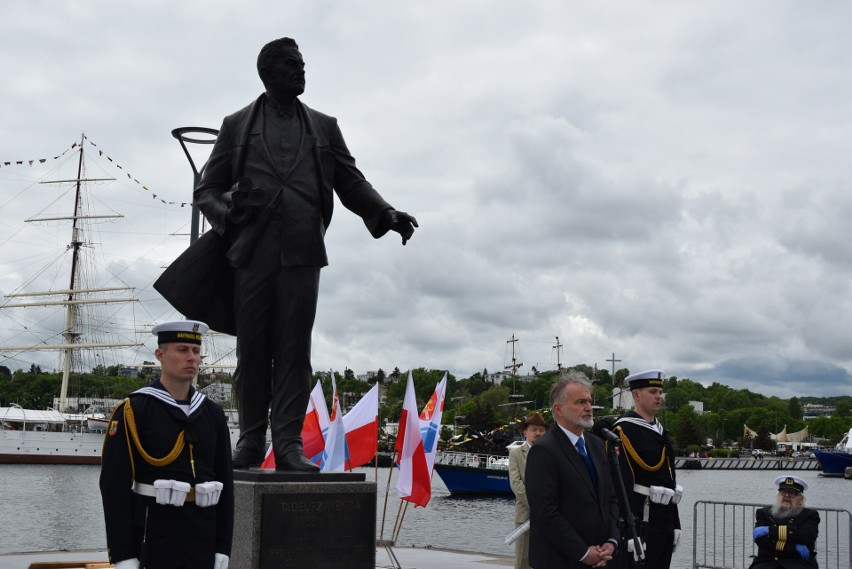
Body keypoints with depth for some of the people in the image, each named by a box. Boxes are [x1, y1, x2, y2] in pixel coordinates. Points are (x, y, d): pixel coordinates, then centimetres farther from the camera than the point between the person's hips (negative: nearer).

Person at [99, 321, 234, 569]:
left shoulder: (213, 414, 9)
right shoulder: (133, 410, -6)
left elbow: (225, 483, 12)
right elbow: (114, 485, -10)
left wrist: (223, 548, 7)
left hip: (203, 539, 5)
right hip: (153, 539, -5)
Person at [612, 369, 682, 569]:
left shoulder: (660, 430, 16)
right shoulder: (624, 430, -12)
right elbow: (622, 483, -19)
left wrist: (675, 524, 19)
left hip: (664, 518, 9)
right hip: (641, 518, -9)